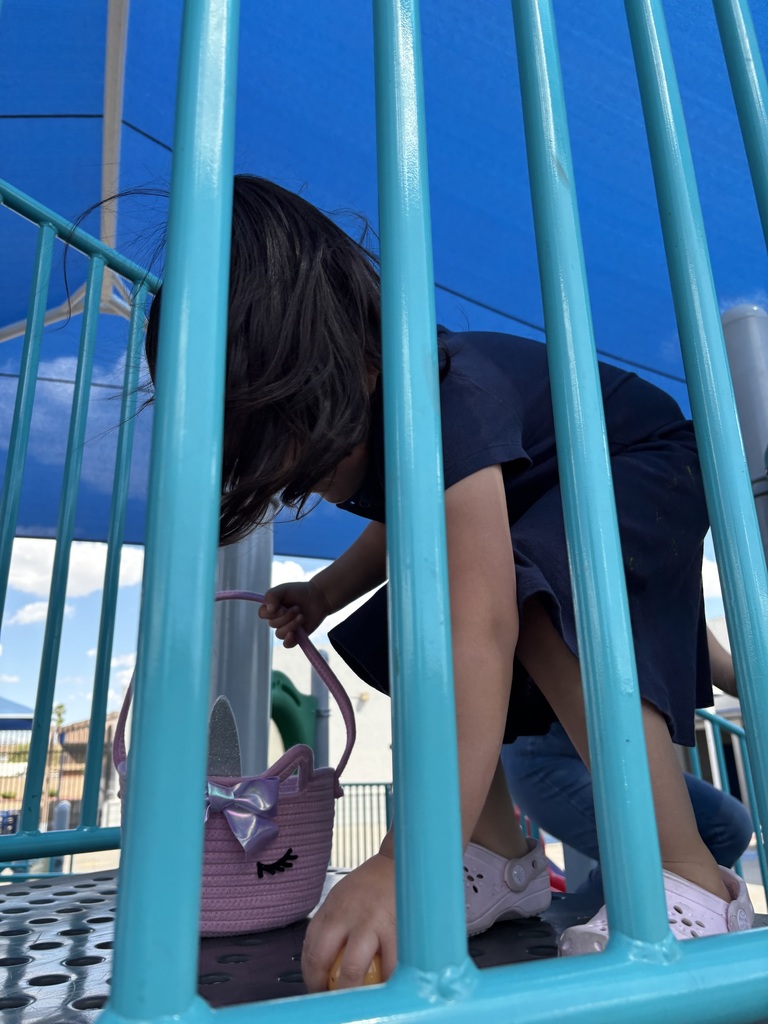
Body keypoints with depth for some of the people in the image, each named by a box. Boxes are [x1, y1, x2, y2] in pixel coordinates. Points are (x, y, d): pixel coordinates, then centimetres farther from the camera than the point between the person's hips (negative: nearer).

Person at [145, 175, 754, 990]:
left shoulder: (446, 397, -39)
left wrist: (408, 864, -57)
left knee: (535, 597, -38)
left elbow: (482, 632, -51)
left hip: (642, 466, -8)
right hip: (527, 497, 8)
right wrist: (326, 592, -5)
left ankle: (690, 884, -28)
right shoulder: (369, 421, -11)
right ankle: (502, 860, 2)